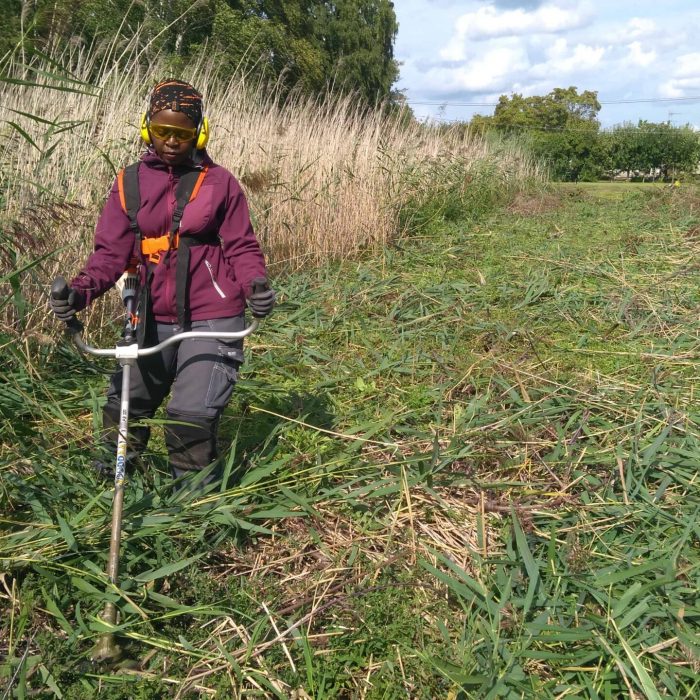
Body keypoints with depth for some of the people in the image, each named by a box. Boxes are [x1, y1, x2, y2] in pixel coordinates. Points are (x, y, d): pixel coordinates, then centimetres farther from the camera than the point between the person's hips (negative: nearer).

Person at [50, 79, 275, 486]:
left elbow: (242, 248, -1)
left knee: (192, 414, -10)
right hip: (154, 321, 4)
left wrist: (256, 284, -22)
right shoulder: (130, 182, 3)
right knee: (123, 405, 18)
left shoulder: (220, 183, -3)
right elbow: (111, 251, -1)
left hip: (211, 319, -4)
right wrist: (82, 290, -19)